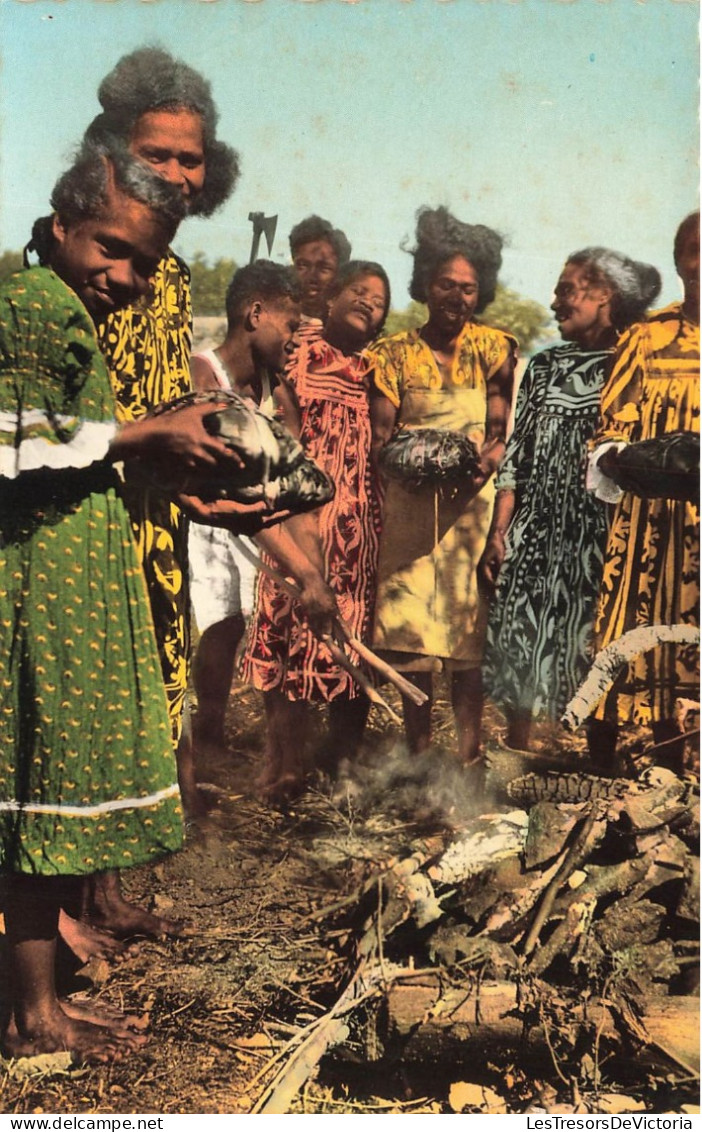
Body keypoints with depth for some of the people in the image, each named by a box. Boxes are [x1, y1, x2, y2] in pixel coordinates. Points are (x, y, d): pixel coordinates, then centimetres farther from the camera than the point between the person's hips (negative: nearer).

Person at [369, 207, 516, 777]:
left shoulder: (492, 348, 7)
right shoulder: (395, 354, 6)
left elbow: (501, 430, 4)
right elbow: (380, 437, 1)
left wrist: (485, 465, -17)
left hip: (473, 501, 0)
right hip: (411, 502, 1)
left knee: (470, 623, -3)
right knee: (410, 622, -1)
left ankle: (469, 751, 3)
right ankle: (418, 749, 11)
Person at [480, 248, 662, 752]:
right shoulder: (545, 366, 10)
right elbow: (516, 453, 8)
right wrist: (498, 533, 2)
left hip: (598, 535, -4)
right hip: (534, 534, 4)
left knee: (587, 649, 3)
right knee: (521, 642, 6)